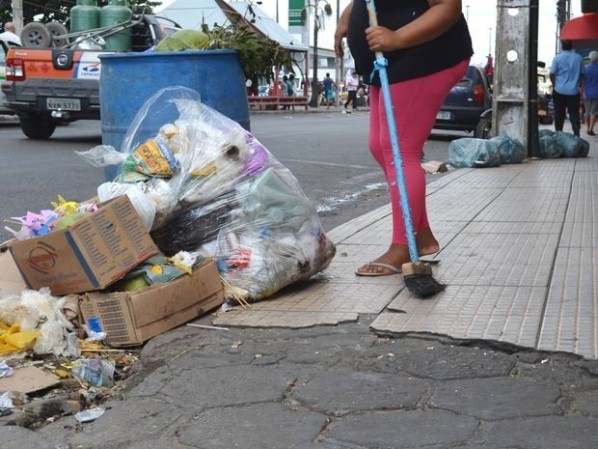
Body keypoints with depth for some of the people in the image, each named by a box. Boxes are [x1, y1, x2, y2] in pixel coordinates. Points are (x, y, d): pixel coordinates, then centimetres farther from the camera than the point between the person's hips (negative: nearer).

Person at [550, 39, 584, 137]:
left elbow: (552, 74, -4)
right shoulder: (578, 58, 3)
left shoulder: (557, 58, -5)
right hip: (574, 91, 1)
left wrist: (554, 84, 13)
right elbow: (582, 74, 8)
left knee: (559, 113, 7)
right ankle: (576, 133, -9)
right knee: (574, 113, 3)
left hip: (559, 90, -1)